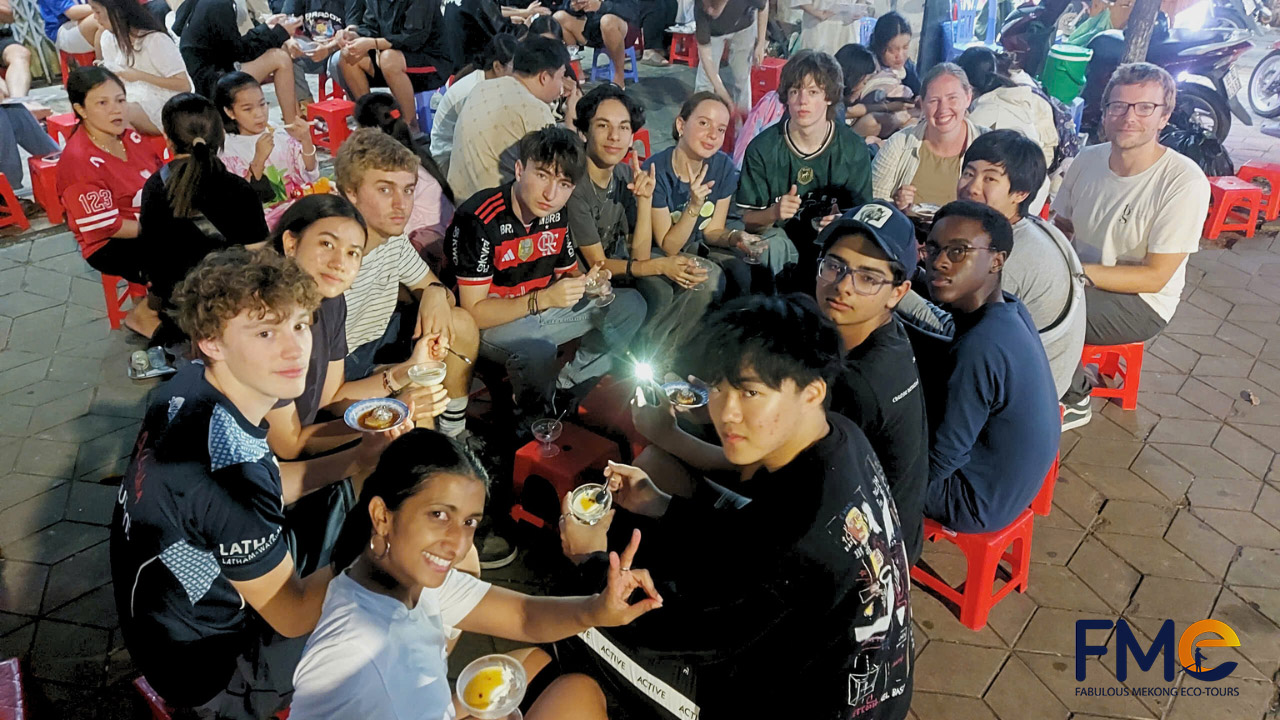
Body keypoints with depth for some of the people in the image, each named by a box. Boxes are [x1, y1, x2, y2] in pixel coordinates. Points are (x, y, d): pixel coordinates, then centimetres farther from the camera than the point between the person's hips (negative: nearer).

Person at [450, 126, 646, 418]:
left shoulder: (557, 214, -4)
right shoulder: (478, 220, -25)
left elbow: (566, 271, 12)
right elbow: (474, 312, -24)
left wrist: (590, 282, -13)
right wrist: (544, 299, -32)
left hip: (542, 306, 7)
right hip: (490, 321, -7)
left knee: (630, 304, 3)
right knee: (537, 351, -40)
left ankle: (570, 383, 2)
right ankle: (533, 421, -7)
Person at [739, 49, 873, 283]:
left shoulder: (855, 149, -4)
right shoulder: (762, 148, -6)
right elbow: (748, 219, -4)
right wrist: (774, 212, -26)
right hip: (780, 234, -1)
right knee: (771, 244, -34)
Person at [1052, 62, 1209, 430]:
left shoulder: (1184, 182, -19)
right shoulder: (1088, 159, -1)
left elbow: (1155, 277, -18)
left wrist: (1080, 272, -26)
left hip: (1141, 302, -6)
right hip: (1081, 283, 6)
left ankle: (1073, 401, -1)